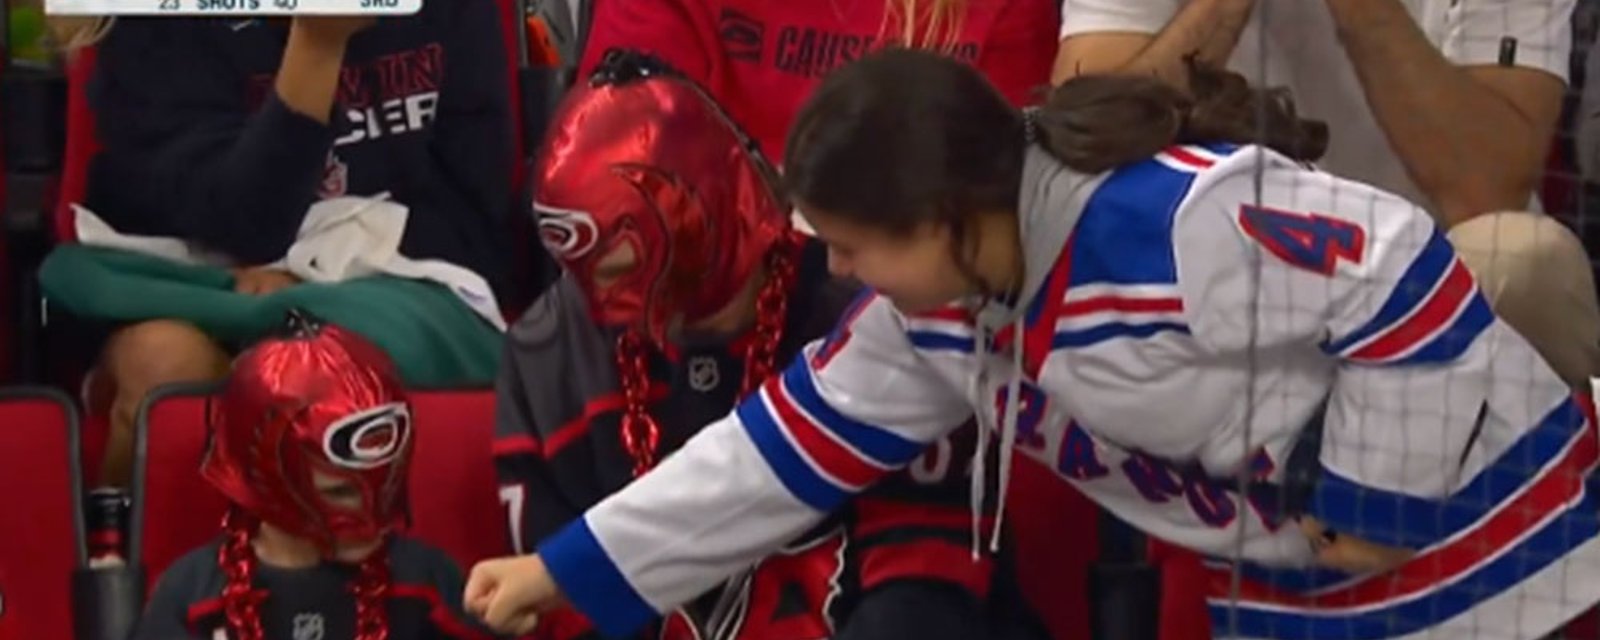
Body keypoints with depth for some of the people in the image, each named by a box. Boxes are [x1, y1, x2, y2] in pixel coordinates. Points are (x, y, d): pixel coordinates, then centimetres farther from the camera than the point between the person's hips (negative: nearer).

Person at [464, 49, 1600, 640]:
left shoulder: (1181, 218, -29)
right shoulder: (943, 316, 1)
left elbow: (1403, 276, -28)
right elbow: (796, 445, 6)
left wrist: (1376, 500, -20)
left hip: (1478, 540, -9)